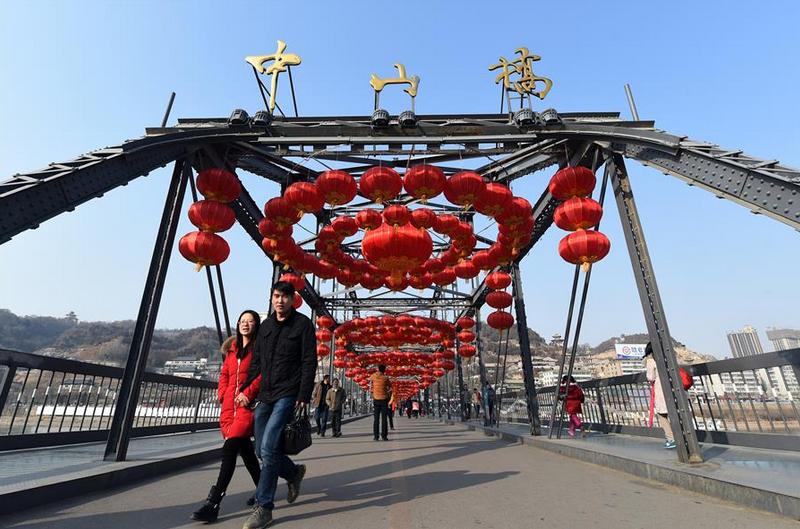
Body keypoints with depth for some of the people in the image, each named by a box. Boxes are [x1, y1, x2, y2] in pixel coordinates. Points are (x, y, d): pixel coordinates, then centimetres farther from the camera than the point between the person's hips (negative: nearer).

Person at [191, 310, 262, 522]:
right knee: (245, 449, 16)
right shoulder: (232, 349, 16)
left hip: (248, 405, -7)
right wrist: (223, 394, 7)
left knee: (229, 448, -14)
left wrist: (247, 393, -19)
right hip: (229, 405, 7)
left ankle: (213, 504, -8)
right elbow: (224, 374, 21)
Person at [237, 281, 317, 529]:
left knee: (268, 448, -12)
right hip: (265, 396, 6)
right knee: (263, 450, 11)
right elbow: (256, 362, 16)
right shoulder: (265, 326, 12)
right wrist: (244, 389, 6)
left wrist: (303, 396, -15)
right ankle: (294, 473, 37)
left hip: (288, 395, -6)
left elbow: (309, 363, -9)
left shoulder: (303, 324, -5)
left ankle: (264, 508, 4)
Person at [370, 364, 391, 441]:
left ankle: (376, 436, 2)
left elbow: (370, 379, 21)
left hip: (376, 400, 2)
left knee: (376, 419, 4)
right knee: (384, 418, 1)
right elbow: (390, 386, 6)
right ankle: (384, 436, -1)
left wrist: (377, 372, 24)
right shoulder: (385, 378, -9)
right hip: (384, 399, -2)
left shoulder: (374, 376, -3)